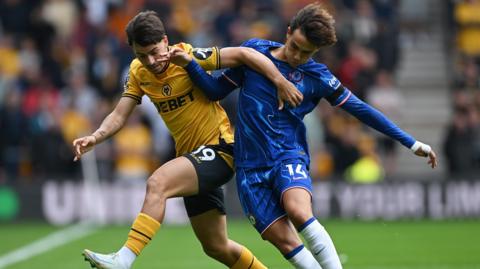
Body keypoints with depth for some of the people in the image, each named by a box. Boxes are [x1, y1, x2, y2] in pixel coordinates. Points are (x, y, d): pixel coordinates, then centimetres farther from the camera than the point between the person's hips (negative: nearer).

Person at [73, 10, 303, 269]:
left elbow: (243, 54, -17)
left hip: (219, 149, -8)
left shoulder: (188, 57, -15)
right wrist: (95, 137, -20)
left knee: (157, 183, -30)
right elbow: (119, 116, -1)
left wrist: (280, 82, -25)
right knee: (216, 247, 12)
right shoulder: (138, 72, 2)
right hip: (192, 156, 8)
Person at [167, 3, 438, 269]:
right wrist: (190, 64, -6)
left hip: (289, 155, -1)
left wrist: (411, 143, 7)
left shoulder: (317, 77, 2)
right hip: (251, 165, 2)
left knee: (298, 211, -33)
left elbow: (360, 109, 7)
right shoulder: (254, 50, 4)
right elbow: (216, 90, 11)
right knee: (285, 242, -14)